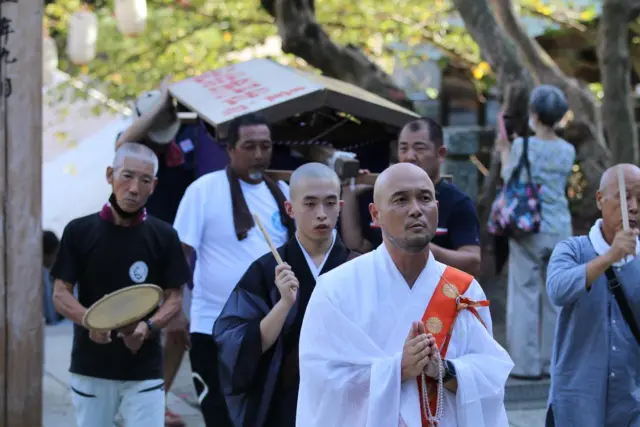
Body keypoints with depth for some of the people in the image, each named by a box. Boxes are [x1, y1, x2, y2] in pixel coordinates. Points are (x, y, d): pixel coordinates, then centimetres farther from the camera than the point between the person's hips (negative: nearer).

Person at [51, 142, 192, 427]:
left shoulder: (163, 237, 1)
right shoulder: (79, 232, 0)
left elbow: (173, 298, 3)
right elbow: (61, 294, 1)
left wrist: (148, 326, -19)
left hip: (144, 371, 0)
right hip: (90, 368, 1)